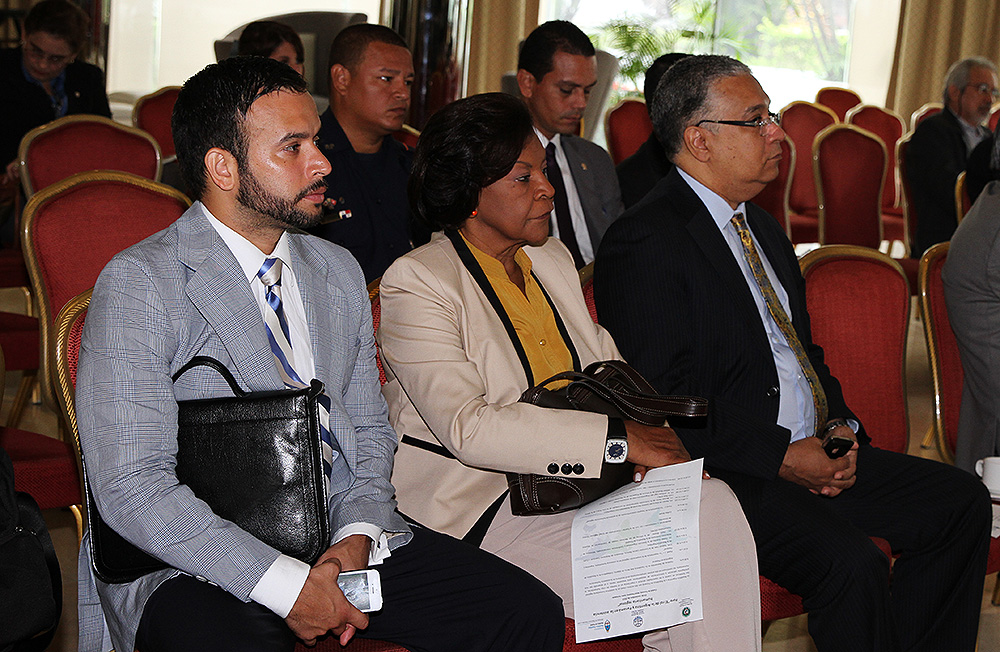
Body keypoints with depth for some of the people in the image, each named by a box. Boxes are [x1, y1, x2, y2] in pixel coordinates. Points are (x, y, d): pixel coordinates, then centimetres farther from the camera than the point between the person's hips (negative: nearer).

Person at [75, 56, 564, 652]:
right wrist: (285, 586, -20)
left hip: (340, 536, 5)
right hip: (199, 559, -5)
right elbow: (132, 489, -16)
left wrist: (357, 536, -4)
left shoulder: (339, 274, 12)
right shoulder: (139, 285, -10)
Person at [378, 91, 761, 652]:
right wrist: (617, 438, -24)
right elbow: (467, 427, -22)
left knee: (715, 506, -20)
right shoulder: (418, 282, -10)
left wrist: (651, 429, -4)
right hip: (478, 504, -6)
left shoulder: (553, 259, 15)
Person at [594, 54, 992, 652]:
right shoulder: (645, 243, -13)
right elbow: (664, 400, -18)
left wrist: (839, 426, 5)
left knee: (963, 501, 0)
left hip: (817, 451, 9)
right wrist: (780, 456, -19)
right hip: (728, 470, -9)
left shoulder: (762, 227, 17)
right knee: (850, 559, -29)